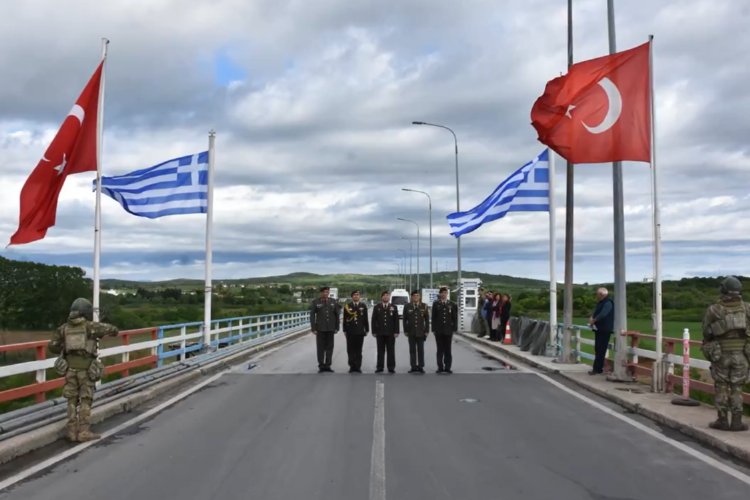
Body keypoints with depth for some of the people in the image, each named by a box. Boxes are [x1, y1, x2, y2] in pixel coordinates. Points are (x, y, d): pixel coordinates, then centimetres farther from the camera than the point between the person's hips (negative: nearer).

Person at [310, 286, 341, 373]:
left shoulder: (333, 302, 5)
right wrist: (313, 329, -7)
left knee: (330, 347, 4)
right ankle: (321, 366, 10)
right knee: (321, 348, 2)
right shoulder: (315, 302, -1)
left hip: (330, 329, 2)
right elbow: (312, 316, -2)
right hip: (320, 329, -2)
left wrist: (337, 327, 4)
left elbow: (337, 315, 8)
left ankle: (328, 365, 12)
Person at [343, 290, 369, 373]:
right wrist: (345, 330, 1)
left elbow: (365, 318, 7)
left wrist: (367, 329, 4)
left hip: (360, 331, 0)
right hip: (350, 331, 0)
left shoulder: (363, 306, 6)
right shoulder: (347, 306, 4)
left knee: (358, 350, 4)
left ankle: (358, 367, 9)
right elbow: (345, 319, 4)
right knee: (350, 350, 1)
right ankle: (352, 366, 8)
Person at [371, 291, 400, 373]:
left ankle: (391, 368, 7)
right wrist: (374, 331, -2)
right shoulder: (377, 307, 7)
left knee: (391, 351, 2)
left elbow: (396, 320, 5)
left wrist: (396, 332, -3)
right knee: (380, 351, 3)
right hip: (380, 333, 0)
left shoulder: (393, 307, 7)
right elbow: (374, 320, 5)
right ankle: (379, 368, 8)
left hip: (390, 333, 0)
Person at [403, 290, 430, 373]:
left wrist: (426, 331, -1)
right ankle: (413, 367, 10)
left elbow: (427, 319, 3)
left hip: (420, 332, -1)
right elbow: (405, 319, 6)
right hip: (411, 332, 1)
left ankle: (421, 367, 9)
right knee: (412, 350, 4)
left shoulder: (424, 306, 2)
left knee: (420, 350, 3)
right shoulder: (407, 306, 3)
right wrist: (405, 330, 2)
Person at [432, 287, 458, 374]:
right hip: (439, 331, 0)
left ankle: (447, 367, 9)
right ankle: (440, 367, 9)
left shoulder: (452, 304, 5)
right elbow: (433, 317, 3)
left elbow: (455, 317, 6)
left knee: (448, 350, 4)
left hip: (448, 330, 0)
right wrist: (434, 329, -3)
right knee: (440, 350, 4)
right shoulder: (436, 304, 4)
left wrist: (454, 328, -1)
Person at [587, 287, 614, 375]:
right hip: (599, 329, 10)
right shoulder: (600, 303, 17)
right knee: (597, 349, 11)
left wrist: (594, 320, -15)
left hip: (605, 330, -10)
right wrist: (592, 318, -1)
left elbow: (603, 314, -25)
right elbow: (596, 313, 20)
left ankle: (597, 369, -9)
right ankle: (597, 368, 17)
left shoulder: (608, 303, -14)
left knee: (600, 350, -9)